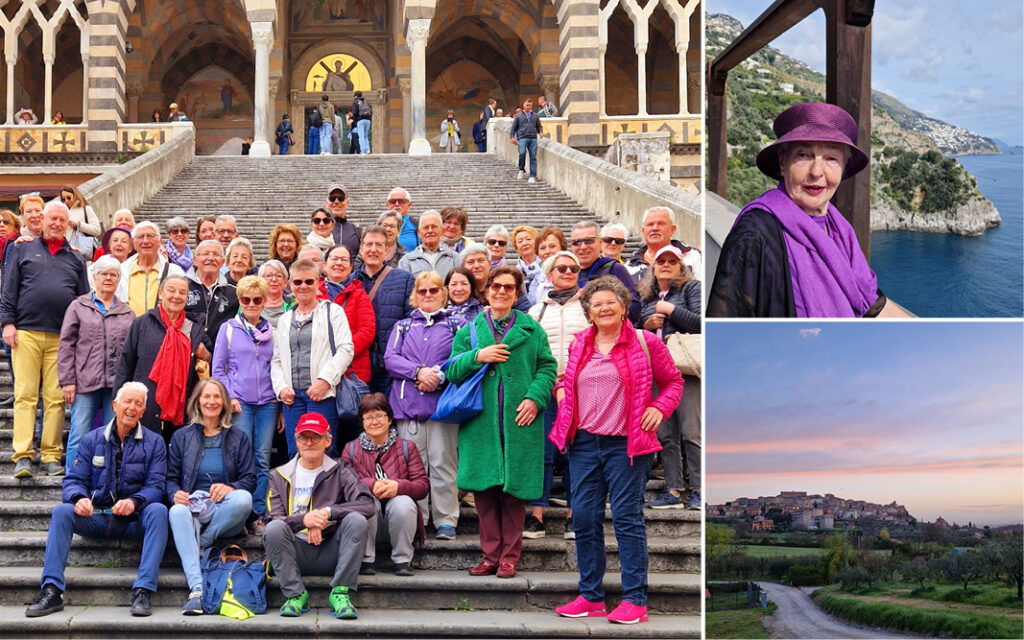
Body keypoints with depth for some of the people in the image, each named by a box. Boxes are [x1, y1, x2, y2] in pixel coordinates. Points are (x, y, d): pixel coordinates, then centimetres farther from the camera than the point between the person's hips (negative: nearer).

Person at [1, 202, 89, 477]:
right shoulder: (23, 250, 13)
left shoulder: (75, 258, 18)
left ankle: (51, 457, 3)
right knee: (25, 394, -5)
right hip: (26, 332, -1)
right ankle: (23, 456, -5)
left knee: (56, 398, -1)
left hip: (61, 338, 2)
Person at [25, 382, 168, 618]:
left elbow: (155, 486, -4)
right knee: (62, 511, -25)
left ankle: (143, 590, -37)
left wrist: (135, 501, -27)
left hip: (134, 520, -1)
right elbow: (74, 480, 4)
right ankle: (52, 591, -28)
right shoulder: (92, 440, 11)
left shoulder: (153, 443, 6)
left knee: (158, 510, -32)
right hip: (96, 517, 2)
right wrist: (78, 498, -20)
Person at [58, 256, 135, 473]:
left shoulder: (127, 313, 15)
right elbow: (66, 345, 4)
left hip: (118, 384, 2)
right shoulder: (79, 307, 9)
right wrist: (67, 380, -4)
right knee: (79, 435, -4)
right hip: (85, 382, -2)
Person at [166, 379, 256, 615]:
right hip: (192, 508, 0)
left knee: (243, 498, -36)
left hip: (224, 515, 0)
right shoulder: (182, 436, 18)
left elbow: (250, 479, 8)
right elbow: (170, 477, 13)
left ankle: (198, 545, -21)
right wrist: (175, 493, -12)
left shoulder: (238, 438, 17)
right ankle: (196, 589, -48)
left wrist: (230, 488, -15)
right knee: (177, 511, -38)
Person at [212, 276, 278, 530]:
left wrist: (281, 403, 9)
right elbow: (218, 368, 5)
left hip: (267, 402, 2)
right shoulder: (228, 329, 6)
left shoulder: (272, 331, 11)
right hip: (239, 403, -2)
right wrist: (229, 397, -7)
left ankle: (259, 513, 5)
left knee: (263, 459, 0)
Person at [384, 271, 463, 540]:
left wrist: (439, 376, -15)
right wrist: (419, 372, -10)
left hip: (443, 403, -2)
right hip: (408, 404, 2)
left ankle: (446, 521, 1)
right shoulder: (403, 326, 20)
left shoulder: (455, 325, 14)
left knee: (443, 462, -5)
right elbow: (390, 358, 5)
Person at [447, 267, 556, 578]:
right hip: (480, 423, 1)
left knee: (514, 490, 1)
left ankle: (509, 556, 10)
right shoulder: (469, 330, 14)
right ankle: (490, 555, 12)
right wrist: (477, 357, -9)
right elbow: (452, 371, 8)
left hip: (518, 422, -1)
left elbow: (547, 367, 6)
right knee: (484, 490, 1)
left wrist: (535, 398, -9)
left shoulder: (532, 330, 11)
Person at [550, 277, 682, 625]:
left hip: (626, 445, -5)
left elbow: (673, 381, 8)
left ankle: (635, 600, 5)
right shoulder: (579, 344, 11)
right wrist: (560, 390, 6)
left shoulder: (645, 343, -1)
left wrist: (659, 408, -8)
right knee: (584, 518, 6)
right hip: (583, 442, 5)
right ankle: (591, 596, 17)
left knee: (627, 518, -3)